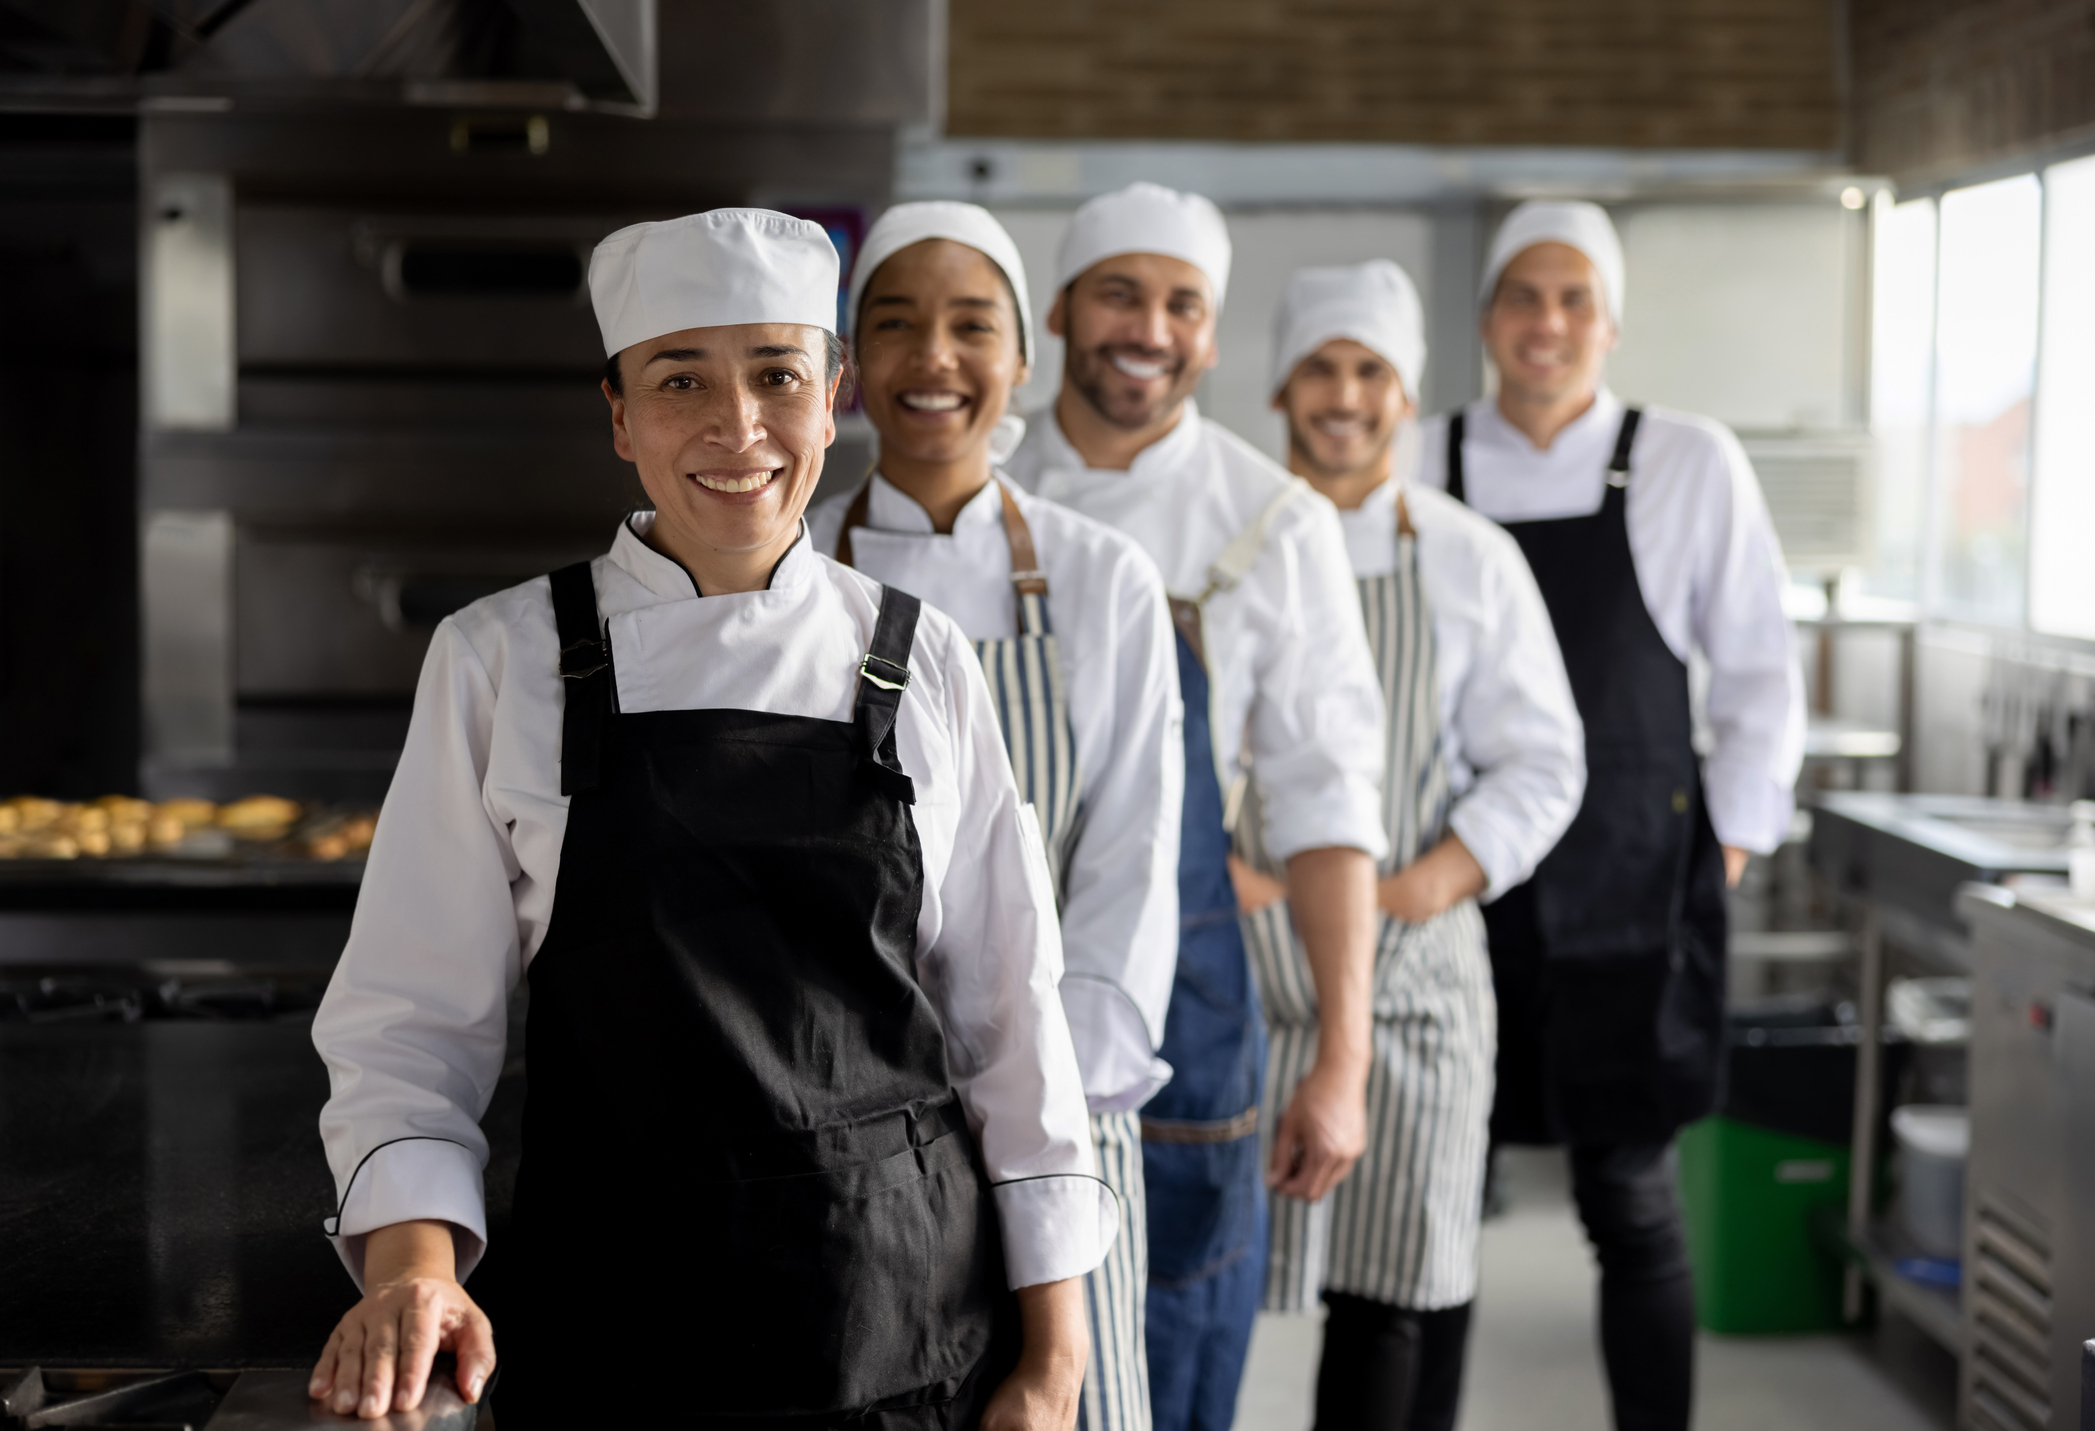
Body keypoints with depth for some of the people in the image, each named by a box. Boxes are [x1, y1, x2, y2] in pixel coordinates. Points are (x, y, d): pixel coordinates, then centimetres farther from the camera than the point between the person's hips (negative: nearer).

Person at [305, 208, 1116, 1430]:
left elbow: (1008, 1015, 3)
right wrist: (412, 1259, -18)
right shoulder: (500, 663, -1)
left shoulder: (922, 664, 2)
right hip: (614, 1327, -1)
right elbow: (412, 1016, -1)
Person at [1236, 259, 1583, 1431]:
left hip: (1406, 969, 0)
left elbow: (1540, 765, 4)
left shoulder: (1470, 562, 5)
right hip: (1230, 965, 0)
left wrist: (1423, 885, -11)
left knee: (1394, 1276, 1)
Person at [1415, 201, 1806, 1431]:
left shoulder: (1690, 465, 0)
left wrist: (1732, 836, 2)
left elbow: (1759, 671, 5)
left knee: (1629, 1191, 4)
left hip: (1629, 885, -1)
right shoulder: (1420, 468, 2)